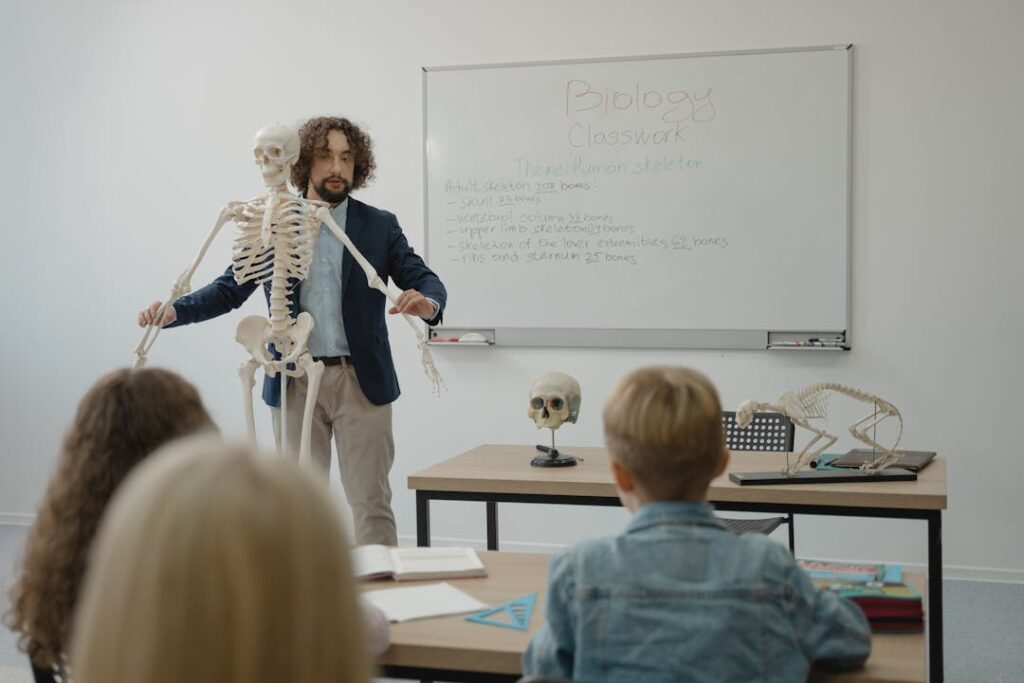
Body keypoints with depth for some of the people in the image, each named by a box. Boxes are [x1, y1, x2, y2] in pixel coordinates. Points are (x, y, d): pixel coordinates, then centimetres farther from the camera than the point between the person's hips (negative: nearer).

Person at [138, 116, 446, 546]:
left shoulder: (380, 226, 4)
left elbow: (424, 279, -3)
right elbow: (231, 289, 4)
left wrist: (428, 302, -28)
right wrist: (173, 311, -13)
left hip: (361, 381, -1)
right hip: (295, 382, 1)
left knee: (371, 502, 1)